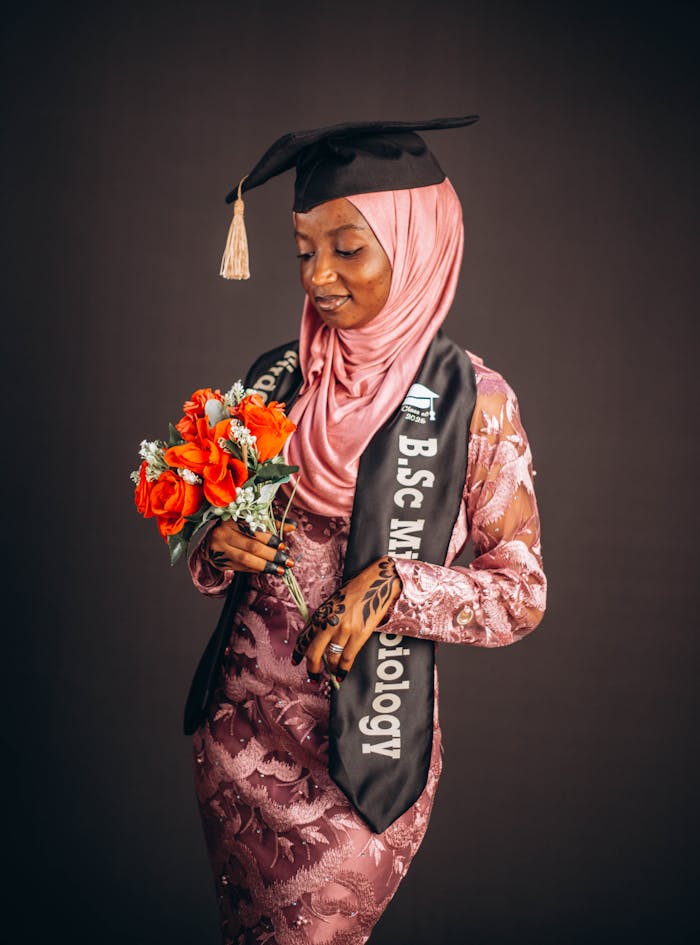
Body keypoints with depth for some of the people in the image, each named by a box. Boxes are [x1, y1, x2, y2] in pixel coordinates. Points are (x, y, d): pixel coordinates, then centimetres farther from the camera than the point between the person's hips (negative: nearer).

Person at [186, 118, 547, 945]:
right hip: (242, 718, 4)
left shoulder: (472, 400, -11)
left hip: (367, 747, -4)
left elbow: (522, 595, -8)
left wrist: (391, 584, -23)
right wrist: (218, 548, -12)